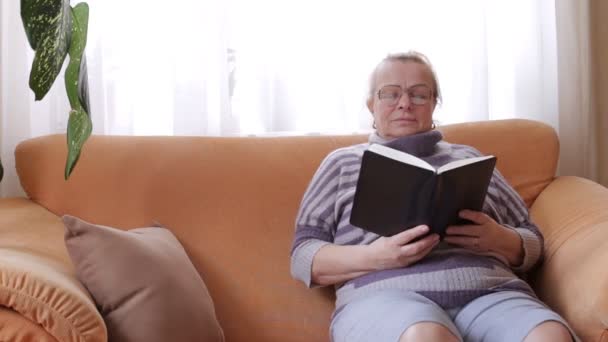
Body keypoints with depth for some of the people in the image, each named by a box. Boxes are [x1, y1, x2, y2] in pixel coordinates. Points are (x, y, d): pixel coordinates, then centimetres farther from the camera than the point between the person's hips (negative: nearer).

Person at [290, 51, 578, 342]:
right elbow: (303, 258, 9)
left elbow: (532, 244, 23)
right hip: (386, 295, -1)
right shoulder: (342, 163, 19)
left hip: (488, 291, 2)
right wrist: (373, 256, -10)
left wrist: (498, 239, -2)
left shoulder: (469, 158, 26)